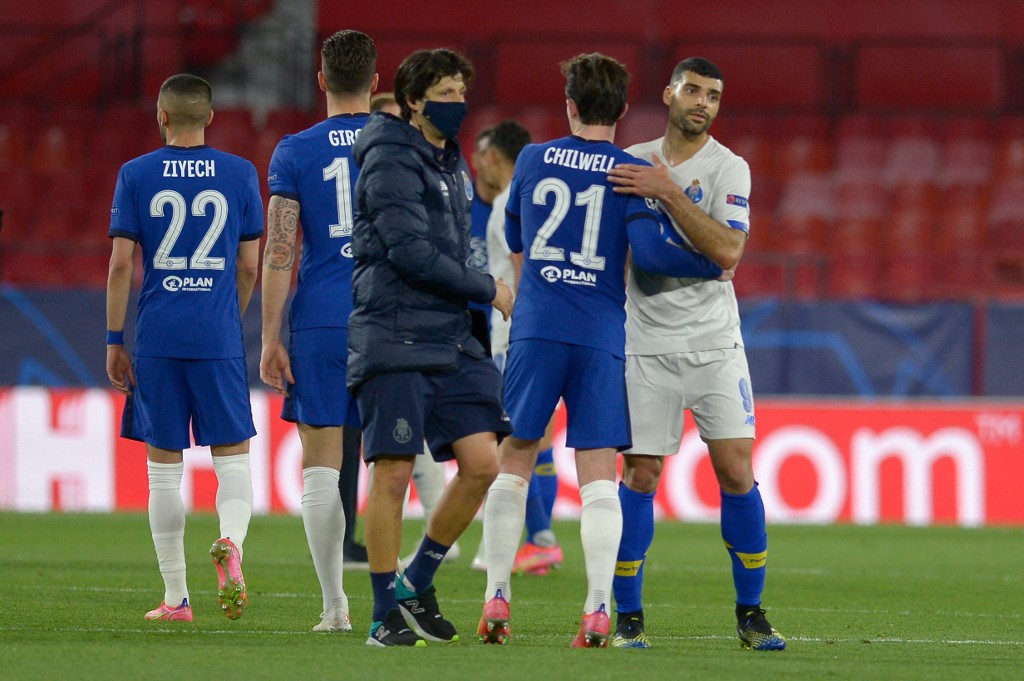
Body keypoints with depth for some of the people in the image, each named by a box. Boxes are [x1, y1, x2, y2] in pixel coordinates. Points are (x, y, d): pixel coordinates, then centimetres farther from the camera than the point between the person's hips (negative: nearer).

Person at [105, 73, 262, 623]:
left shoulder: (136, 175, 2)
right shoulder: (240, 175, 4)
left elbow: (121, 263, -2)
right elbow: (249, 265, 6)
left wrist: (114, 341, 4)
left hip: (156, 338, 0)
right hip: (219, 340, 0)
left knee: (164, 466, 6)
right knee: (232, 457, 4)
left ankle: (175, 598, 7)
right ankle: (232, 542, -26)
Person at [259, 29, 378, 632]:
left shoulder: (295, 152, 0)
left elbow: (280, 254, -4)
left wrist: (271, 339, -1)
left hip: (320, 325, -2)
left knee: (322, 464, 2)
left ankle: (335, 605, 0)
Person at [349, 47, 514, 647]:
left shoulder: (451, 162, 18)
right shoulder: (392, 159, -10)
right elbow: (410, 252, -17)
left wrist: (475, 313, 13)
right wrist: (487, 290, -8)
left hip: (451, 339, 8)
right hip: (395, 341, -8)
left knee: (482, 462, -1)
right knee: (393, 474, -6)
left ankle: (417, 584, 16)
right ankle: (387, 615, 2)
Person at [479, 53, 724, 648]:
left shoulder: (533, 160, 7)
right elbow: (650, 251, -13)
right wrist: (711, 266, 1)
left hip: (536, 331, 1)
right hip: (601, 339, -1)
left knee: (514, 465, 10)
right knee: (599, 477, -1)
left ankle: (497, 599, 5)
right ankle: (598, 610, -10)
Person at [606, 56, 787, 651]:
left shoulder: (728, 168, -3)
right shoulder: (633, 162, 7)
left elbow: (728, 250, -19)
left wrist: (669, 192, -23)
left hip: (713, 343, -1)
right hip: (647, 343, 1)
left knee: (737, 473, -5)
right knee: (641, 475, -3)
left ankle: (751, 613, 7)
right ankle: (628, 616, 5)